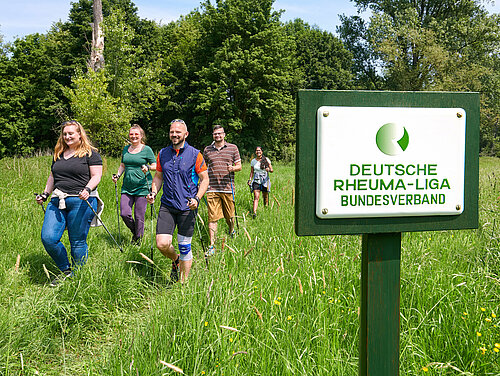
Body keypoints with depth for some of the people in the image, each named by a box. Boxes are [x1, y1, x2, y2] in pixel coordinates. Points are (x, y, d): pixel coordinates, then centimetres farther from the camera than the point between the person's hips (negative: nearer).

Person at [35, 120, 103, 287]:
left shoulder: (90, 154, 2)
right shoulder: (58, 154, 20)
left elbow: (96, 176, -4)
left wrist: (87, 189, -21)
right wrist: (45, 194, 18)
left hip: (81, 201, -6)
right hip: (58, 201, 6)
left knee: (78, 242, -3)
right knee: (48, 238, -7)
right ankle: (66, 270, 12)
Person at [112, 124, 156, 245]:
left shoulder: (147, 149, -2)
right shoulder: (126, 149, 13)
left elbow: (155, 166, 0)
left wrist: (148, 168, -20)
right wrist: (117, 175, 6)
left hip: (142, 187, -4)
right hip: (127, 187, 5)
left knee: (139, 216, -1)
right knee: (124, 213, -4)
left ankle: (138, 240, 18)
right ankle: (134, 232, 24)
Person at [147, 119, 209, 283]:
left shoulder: (195, 154, -2)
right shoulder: (162, 153, 8)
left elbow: (204, 179, 0)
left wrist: (197, 198, -15)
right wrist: (153, 192, 1)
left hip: (187, 207, -3)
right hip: (167, 206, 3)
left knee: (184, 246, 2)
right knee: (162, 244, -9)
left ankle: (184, 283, 19)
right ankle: (176, 260, 25)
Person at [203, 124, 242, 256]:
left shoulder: (233, 148, 6)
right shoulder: (207, 149, 11)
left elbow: (239, 166, 7)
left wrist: (233, 168, -14)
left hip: (228, 187, 0)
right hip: (212, 188, 0)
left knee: (229, 215, 11)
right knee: (212, 217, -5)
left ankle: (232, 231, 43)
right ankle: (212, 246, -2)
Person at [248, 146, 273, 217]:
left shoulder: (266, 160, 0)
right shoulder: (253, 161, 6)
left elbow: (271, 170, 0)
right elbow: (252, 172, 15)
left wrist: (269, 170, -23)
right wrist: (250, 179, 1)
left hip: (265, 181, 0)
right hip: (256, 181, 0)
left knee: (265, 196, 10)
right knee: (256, 197, -12)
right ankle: (254, 212, -20)